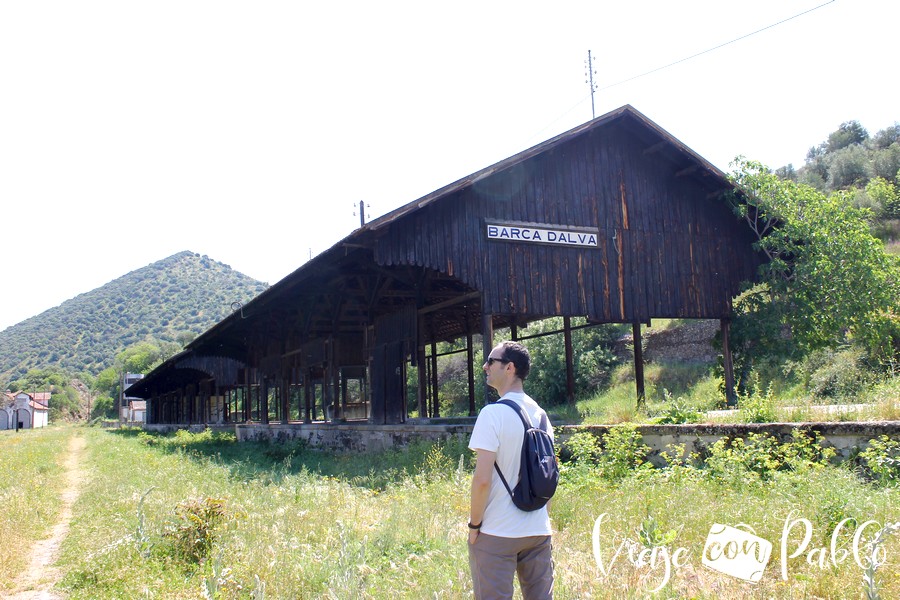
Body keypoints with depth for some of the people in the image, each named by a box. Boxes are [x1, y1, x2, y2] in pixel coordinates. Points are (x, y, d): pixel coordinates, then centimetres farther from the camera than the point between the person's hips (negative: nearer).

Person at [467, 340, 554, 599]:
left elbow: (483, 479, -18)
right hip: (538, 531, 7)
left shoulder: (493, 413, -14)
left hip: (496, 533, -6)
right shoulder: (540, 413, 8)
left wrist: (474, 524, -7)